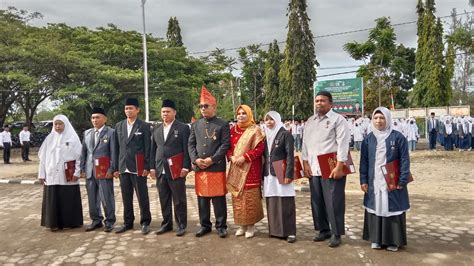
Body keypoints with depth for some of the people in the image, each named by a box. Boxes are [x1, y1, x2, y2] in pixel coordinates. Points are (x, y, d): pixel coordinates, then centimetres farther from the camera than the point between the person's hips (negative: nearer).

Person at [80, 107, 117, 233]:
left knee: (106, 198, 0)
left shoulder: (111, 132, -3)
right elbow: (83, 152, 14)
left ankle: (109, 222, 12)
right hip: (90, 171, 6)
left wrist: (111, 169, -12)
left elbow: (113, 153, -7)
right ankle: (96, 220, 25)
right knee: (92, 198, 12)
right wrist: (82, 169, 7)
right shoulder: (87, 133, 14)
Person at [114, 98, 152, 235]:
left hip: (138, 168, -4)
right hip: (123, 168, 4)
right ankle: (128, 222, 22)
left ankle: (145, 223, 13)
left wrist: (146, 167, -10)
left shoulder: (144, 126, -1)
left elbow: (147, 148, -4)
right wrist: (116, 167, 7)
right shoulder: (119, 126, 11)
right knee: (126, 197, 11)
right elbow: (117, 147, 11)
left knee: (142, 197, 2)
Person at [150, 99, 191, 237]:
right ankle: (166, 224, 23)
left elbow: (187, 149, -7)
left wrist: (185, 167, -13)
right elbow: (153, 150, 15)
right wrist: (152, 167, 8)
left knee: (179, 200, 3)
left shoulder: (183, 128, -2)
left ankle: (181, 225, 13)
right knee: (164, 200, 11)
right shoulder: (156, 129, 15)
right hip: (160, 170, 5)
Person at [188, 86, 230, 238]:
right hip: (199, 168, 4)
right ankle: (205, 225, 22)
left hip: (217, 167, -4)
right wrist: (195, 159, -7)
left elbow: (225, 145, -7)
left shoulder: (223, 125, 0)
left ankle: (221, 226, 14)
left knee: (218, 199, 2)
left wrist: (212, 159, -15)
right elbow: (191, 144, 9)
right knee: (202, 198, 10)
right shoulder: (196, 125, 12)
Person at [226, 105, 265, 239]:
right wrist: (231, 156, -8)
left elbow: (260, 148, -12)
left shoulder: (255, 130, -4)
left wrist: (244, 157, -18)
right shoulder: (233, 130, 11)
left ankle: (251, 225, 10)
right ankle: (242, 224, 19)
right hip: (236, 169, 5)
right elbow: (228, 146, 12)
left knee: (250, 196, -3)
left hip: (250, 168, -5)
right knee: (237, 196, 7)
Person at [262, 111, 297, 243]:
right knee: (272, 204, 9)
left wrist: (288, 174, -17)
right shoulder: (265, 136, 13)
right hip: (269, 175, 6)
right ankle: (275, 230, 19)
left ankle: (290, 232, 6)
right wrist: (263, 174, 10)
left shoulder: (285, 134, -5)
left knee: (286, 204, -2)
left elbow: (290, 156, -10)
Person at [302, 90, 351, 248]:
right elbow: (306, 142, 15)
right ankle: (324, 229, 25)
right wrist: (305, 163, 5)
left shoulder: (338, 119, -4)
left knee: (333, 202, -2)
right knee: (317, 201, 11)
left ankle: (336, 234, 10)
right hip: (314, 168, 6)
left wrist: (339, 166, -18)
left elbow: (342, 143, -11)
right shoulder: (310, 121, 16)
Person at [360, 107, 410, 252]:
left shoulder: (398, 137, -4)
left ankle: (393, 241, 16)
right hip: (374, 182, 3)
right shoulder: (368, 139, 5)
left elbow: (405, 160, -6)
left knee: (392, 209, 3)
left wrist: (403, 180, -12)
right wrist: (363, 180, 0)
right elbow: (364, 161, 7)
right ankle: (376, 239, 19)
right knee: (375, 209, 8)